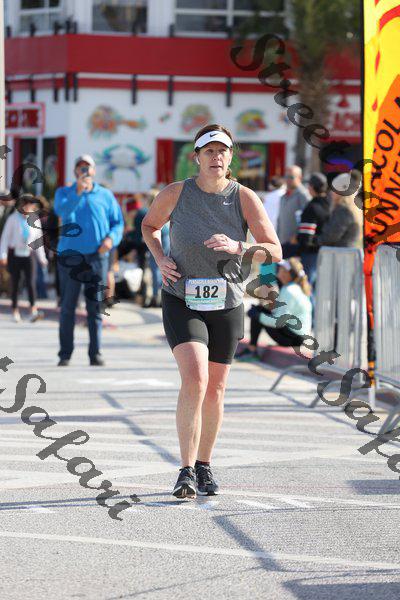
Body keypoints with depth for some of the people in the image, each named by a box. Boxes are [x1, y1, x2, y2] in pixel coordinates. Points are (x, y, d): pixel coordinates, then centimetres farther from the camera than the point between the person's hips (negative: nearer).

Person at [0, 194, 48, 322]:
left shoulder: (35, 220, 4)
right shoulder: (13, 219, -6)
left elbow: (38, 239, 13)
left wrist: (42, 257, 16)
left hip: (28, 255, 1)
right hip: (14, 254, -1)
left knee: (31, 282, -14)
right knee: (15, 284, 6)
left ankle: (33, 312, -26)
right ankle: (15, 312, 17)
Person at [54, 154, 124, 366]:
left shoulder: (105, 195, 12)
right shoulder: (64, 192, 9)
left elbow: (118, 222, 10)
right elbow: (61, 210, -13)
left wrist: (111, 238, -10)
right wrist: (78, 191, -28)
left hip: (97, 256, 1)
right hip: (70, 256, -1)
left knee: (95, 306, -1)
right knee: (68, 306, -1)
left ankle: (95, 353, 1)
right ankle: (65, 354, 3)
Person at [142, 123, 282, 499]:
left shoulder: (245, 198, -6)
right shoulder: (176, 194, -6)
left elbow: (275, 251, -9)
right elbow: (149, 225, 14)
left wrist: (237, 247, -27)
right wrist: (160, 259, -4)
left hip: (226, 303, 2)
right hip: (182, 302, -2)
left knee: (215, 390, 11)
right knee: (194, 380, -22)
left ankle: (204, 465, 30)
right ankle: (186, 471, -21)